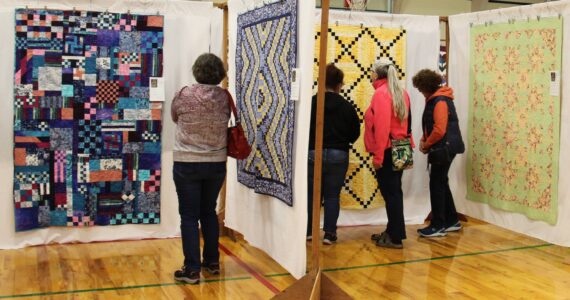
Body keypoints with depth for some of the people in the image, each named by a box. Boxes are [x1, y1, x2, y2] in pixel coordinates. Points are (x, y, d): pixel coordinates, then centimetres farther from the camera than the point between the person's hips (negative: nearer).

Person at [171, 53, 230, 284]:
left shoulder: (184, 95, -11)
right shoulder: (224, 97, -5)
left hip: (187, 164, -3)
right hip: (216, 163, 4)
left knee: (189, 216, 3)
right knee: (209, 212, 19)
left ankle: (192, 270, 3)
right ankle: (212, 262, 27)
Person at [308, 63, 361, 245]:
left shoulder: (311, 103, -7)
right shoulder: (346, 106, -5)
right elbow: (355, 133, 2)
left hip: (313, 153, 0)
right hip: (338, 155, 0)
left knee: (311, 193, 12)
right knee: (332, 195, 8)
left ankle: (307, 231, 17)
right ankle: (329, 233, 9)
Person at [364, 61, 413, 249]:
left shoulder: (381, 93, -13)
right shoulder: (402, 93, 11)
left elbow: (382, 127, -19)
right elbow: (406, 122, 11)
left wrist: (378, 156, -18)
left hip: (387, 150, -8)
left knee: (390, 193, -3)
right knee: (395, 191, 14)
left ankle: (395, 237, 1)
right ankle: (392, 231, 24)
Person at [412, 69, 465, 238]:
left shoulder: (440, 101, -18)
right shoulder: (433, 99, 13)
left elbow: (439, 130, -24)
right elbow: (430, 125, 20)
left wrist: (426, 144, -11)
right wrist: (424, 139, 3)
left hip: (444, 148, -10)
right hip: (440, 148, 10)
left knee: (436, 185, -4)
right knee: (441, 183, 15)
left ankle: (438, 226, 3)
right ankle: (451, 221, 25)